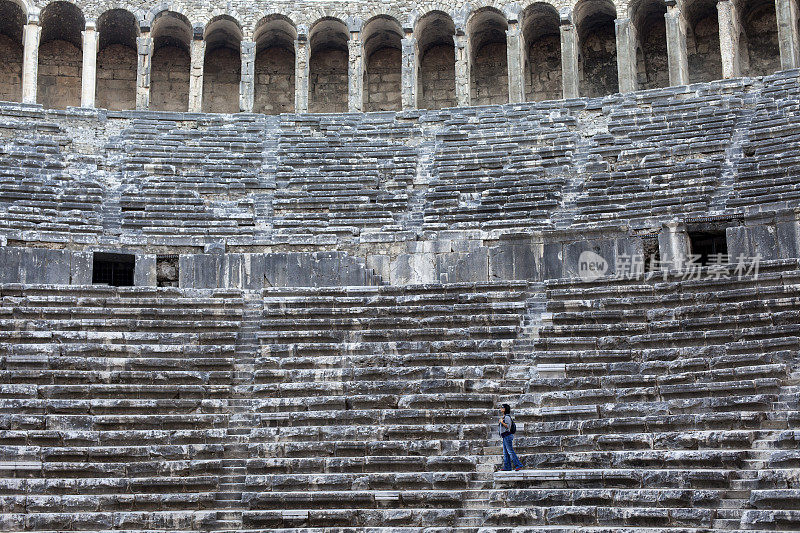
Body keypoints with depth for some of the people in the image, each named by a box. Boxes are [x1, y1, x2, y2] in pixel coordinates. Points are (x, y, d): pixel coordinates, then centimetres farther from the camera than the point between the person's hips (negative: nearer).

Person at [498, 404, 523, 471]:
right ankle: (507, 467, 8)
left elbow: (508, 426, -19)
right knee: (505, 453, 8)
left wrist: (502, 422, -25)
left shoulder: (507, 417, -12)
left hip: (507, 436, -10)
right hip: (505, 437, 10)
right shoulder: (503, 417, 17)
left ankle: (518, 465, -12)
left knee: (510, 451, -11)